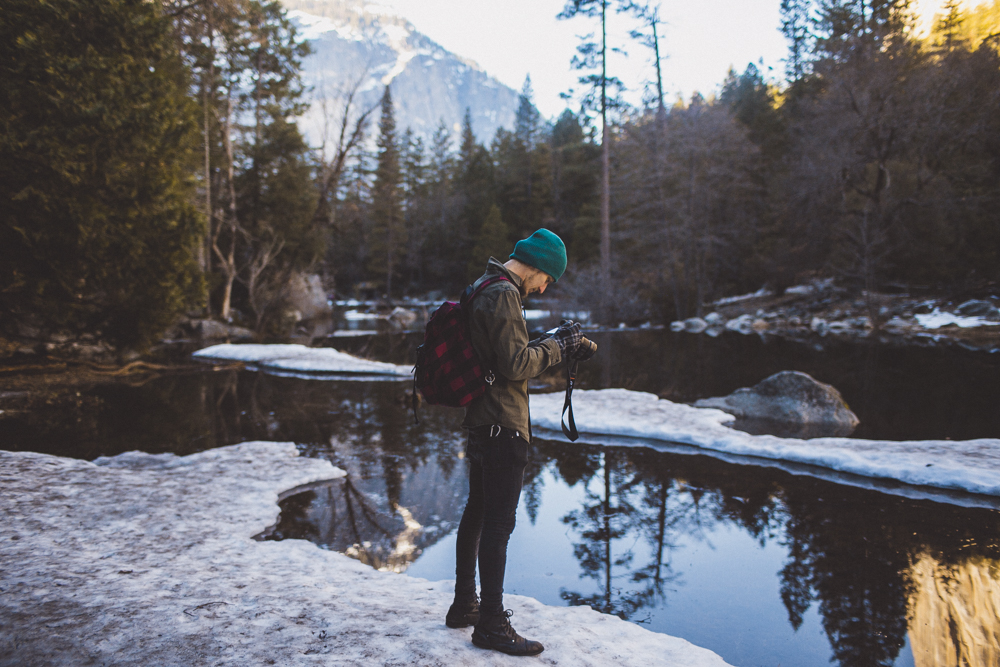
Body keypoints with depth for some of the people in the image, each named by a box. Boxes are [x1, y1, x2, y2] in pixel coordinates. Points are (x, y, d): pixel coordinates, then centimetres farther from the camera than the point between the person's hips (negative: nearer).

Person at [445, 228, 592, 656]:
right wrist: (557, 346, -7)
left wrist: (551, 346, 12)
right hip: (502, 424, -11)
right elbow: (515, 364, -21)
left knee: (477, 513, 18)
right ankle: (491, 625, 5)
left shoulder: (482, 288, 16)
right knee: (499, 522, -4)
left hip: (480, 422, 11)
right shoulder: (503, 294, -16)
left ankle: (464, 606, 30)